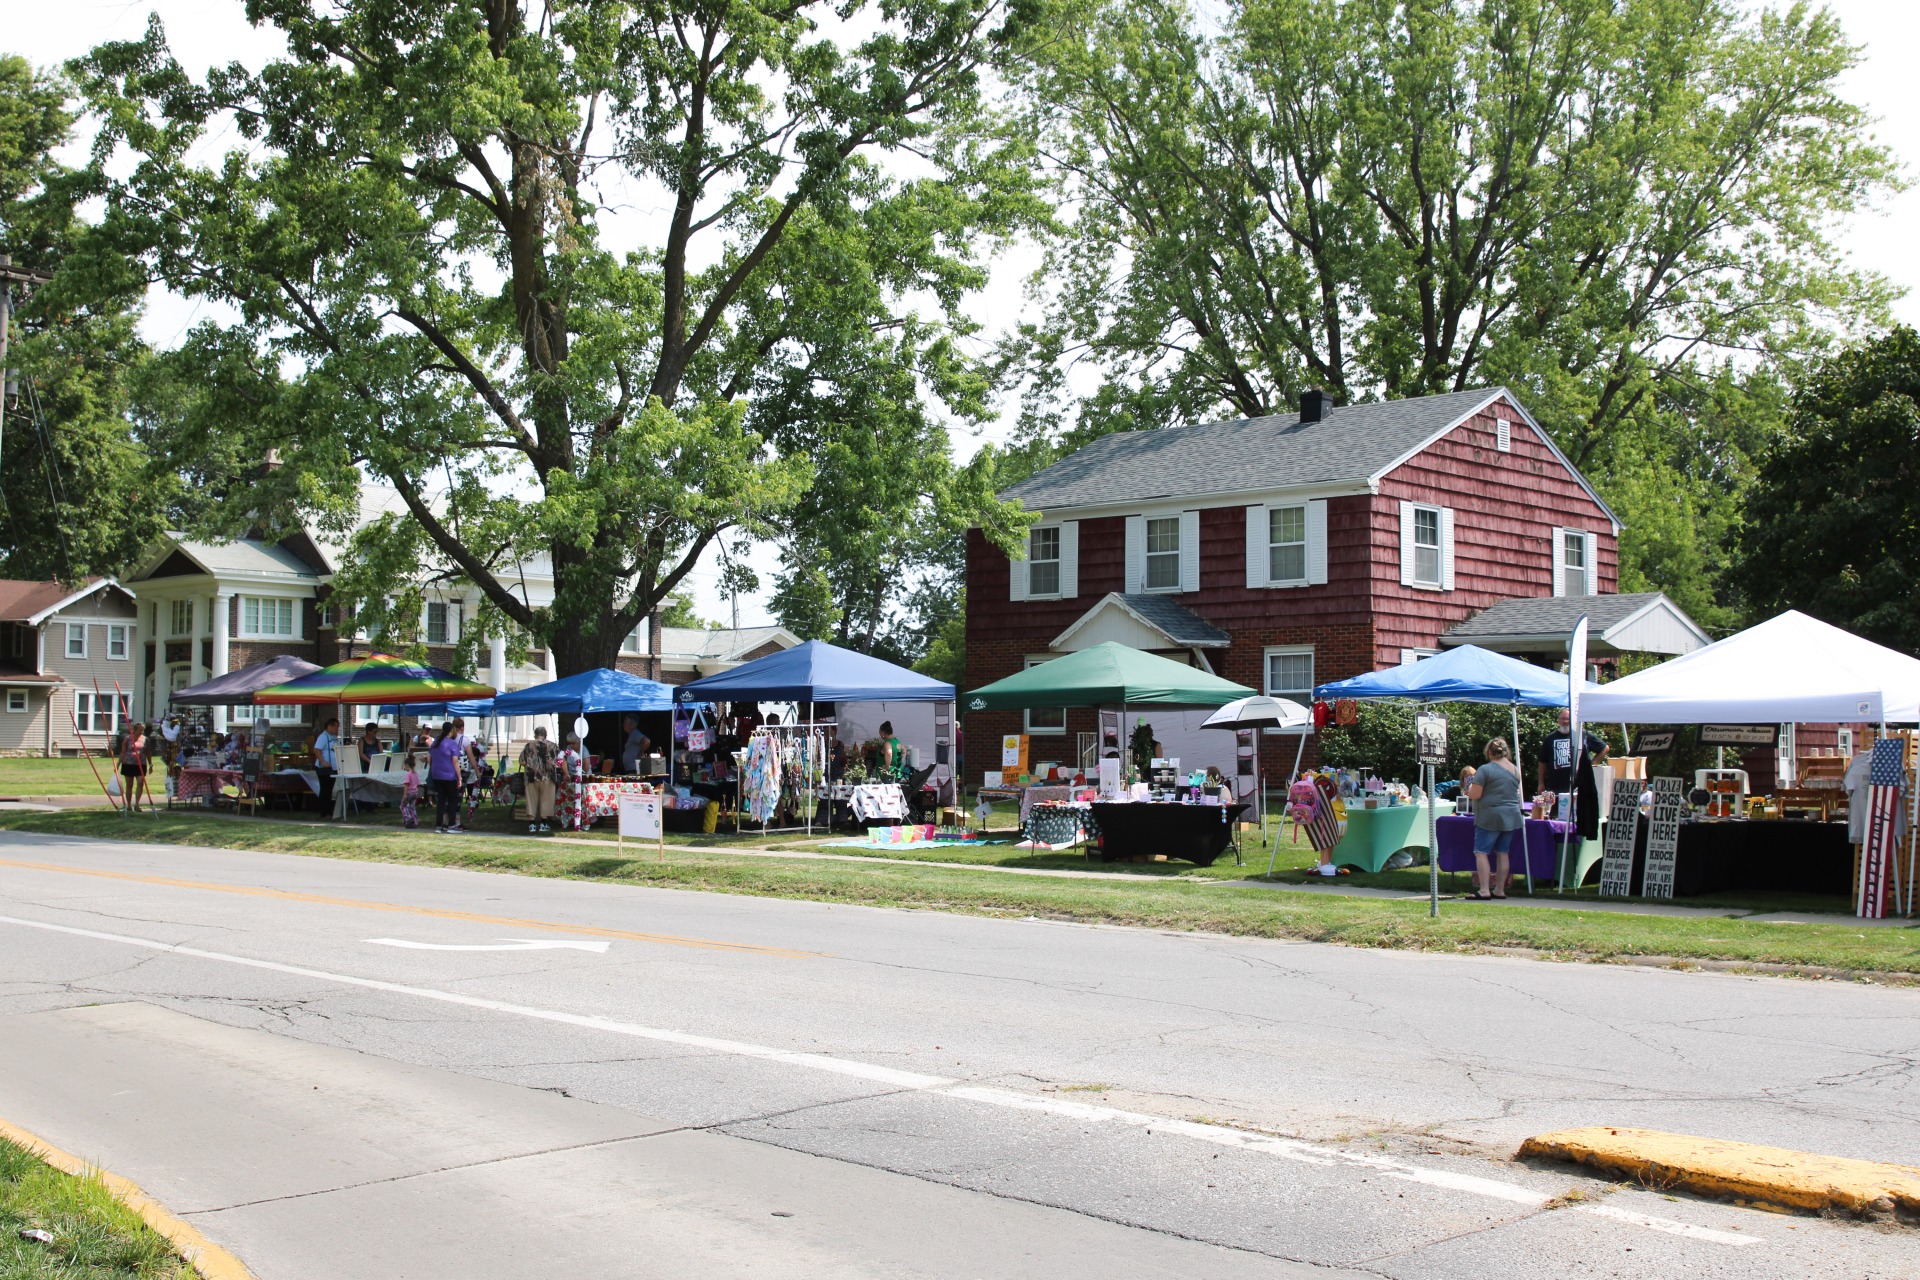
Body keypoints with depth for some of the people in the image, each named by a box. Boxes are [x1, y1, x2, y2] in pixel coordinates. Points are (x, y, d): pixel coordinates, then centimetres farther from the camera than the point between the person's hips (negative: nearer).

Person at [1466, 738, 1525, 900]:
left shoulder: (1485, 769, -12)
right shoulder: (1515, 770, 9)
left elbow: (1475, 795, -14)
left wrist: (1468, 788, 7)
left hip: (1490, 818, -7)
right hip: (1511, 817, 7)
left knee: (1481, 852, -4)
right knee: (1503, 853, 12)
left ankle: (1484, 890, -11)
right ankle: (1500, 890, 15)